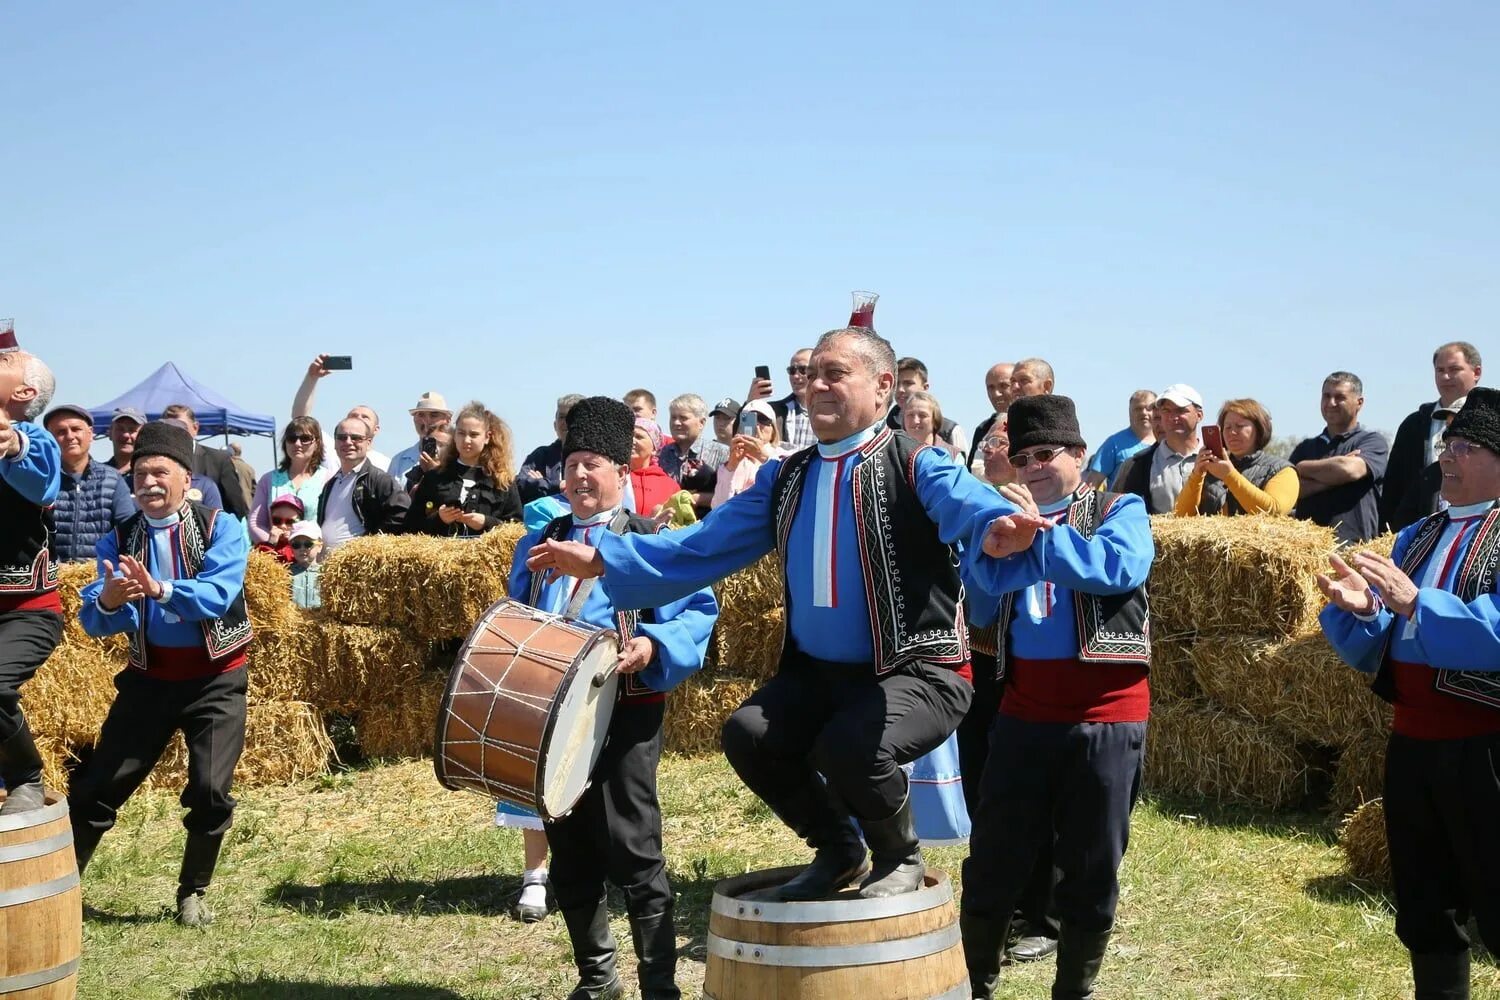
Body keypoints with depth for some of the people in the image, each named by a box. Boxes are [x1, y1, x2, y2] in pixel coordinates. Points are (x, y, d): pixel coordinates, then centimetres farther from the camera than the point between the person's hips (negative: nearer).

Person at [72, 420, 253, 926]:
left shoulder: (221, 528, -7)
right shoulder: (119, 540, 0)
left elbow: (218, 596, -24)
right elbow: (94, 621, -12)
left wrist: (159, 590, -41)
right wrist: (107, 602, -36)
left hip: (216, 679, -2)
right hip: (149, 676, 3)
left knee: (211, 793, -8)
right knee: (97, 786, 2)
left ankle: (193, 893, 13)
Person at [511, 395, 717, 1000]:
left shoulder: (651, 542, -2)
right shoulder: (537, 544, 15)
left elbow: (698, 613, -8)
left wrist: (653, 646, -25)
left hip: (625, 714, -6)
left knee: (633, 856, -5)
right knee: (569, 857, 12)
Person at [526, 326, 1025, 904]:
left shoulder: (915, 467, -11)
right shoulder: (785, 478, 9)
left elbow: (969, 506, -32)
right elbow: (704, 546, 7)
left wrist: (1000, 533, -58)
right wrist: (602, 558, -2)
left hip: (918, 671, -6)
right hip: (818, 670, 6)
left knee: (849, 745, -31)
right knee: (748, 733, -14)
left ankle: (901, 858, 3)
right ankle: (836, 849, 13)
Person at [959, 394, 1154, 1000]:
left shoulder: (1120, 510, 3)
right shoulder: (1007, 517, 12)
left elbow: (1120, 567, -18)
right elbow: (979, 593, -5)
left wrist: (1037, 535, -23)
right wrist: (1004, 543, -24)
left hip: (1105, 719, -2)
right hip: (1022, 716, 2)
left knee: (1091, 875, 8)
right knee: (992, 866, 5)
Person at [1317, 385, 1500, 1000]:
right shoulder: (1415, 537, 14)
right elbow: (1370, 650, 12)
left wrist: (1414, 603, -28)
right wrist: (1359, 610, -8)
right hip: (1411, 741, 7)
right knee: (1424, 913, 15)